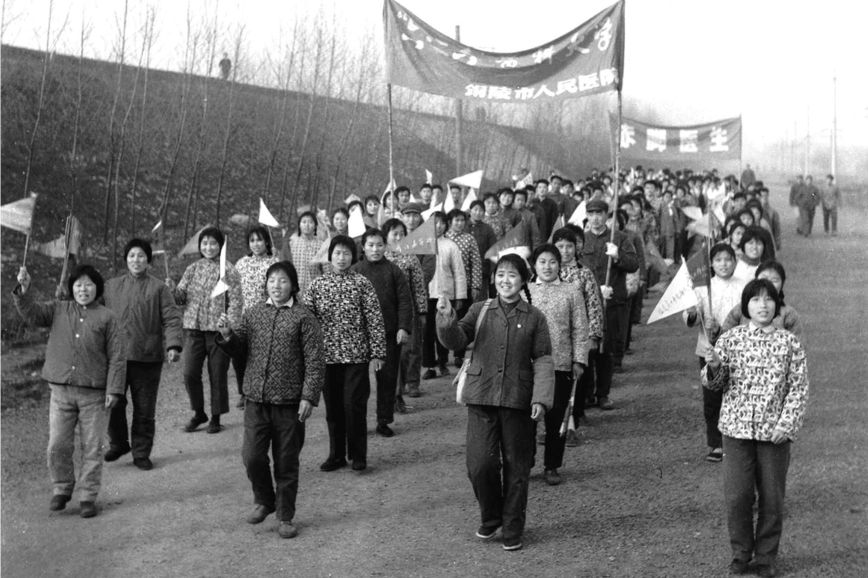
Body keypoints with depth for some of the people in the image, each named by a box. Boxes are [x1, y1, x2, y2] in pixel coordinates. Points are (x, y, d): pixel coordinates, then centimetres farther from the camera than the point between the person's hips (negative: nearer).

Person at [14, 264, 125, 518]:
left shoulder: (106, 317, 1)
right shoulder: (58, 310, 10)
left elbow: (117, 357, -2)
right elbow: (30, 312, -4)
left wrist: (114, 390, -8)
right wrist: (23, 290, -22)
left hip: (94, 394, -2)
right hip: (61, 392, 2)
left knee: (92, 448, 2)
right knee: (57, 446, 3)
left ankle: (88, 497, 13)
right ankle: (62, 489, 23)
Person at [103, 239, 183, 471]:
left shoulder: (158, 288, 0)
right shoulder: (111, 286, 9)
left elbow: (172, 319, -5)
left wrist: (173, 345, -19)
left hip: (148, 358, -2)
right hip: (115, 356, 2)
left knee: (144, 409, 5)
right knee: (113, 403, 5)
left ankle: (141, 453, 18)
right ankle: (118, 443, 28)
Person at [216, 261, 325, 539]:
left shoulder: (303, 316, -5)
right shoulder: (253, 313, 7)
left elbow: (315, 361, -7)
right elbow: (239, 351, 12)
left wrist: (309, 397, -14)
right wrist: (227, 335, -8)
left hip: (289, 402, -3)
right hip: (256, 399, 3)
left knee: (286, 462, 6)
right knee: (252, 456, 1)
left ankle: (285, 517, 21)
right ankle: (264, 501, 27)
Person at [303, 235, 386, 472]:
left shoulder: (362, 283, -1)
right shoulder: (317, 284, 6)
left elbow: (375, 320, -3)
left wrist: (377, 354, -8)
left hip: (356, 355, -3)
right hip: (327, 355, 3)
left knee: (354, 406, -3)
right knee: (332, 408, 10)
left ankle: (358, 455, 11)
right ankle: (336, 454, 22)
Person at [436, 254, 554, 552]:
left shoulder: (534, 317, 3)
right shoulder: (480, 310, 6)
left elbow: (543, 360, 1)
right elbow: (456, 341, -4)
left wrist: (541, 398, -9)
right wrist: (447, 317, -22)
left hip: (518, 401, 0)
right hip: (482, 397, 0)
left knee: (516, 468, 7)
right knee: (480, 463, -6)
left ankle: (512, 530, 22)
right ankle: (490, 518, 21)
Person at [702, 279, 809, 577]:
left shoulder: (789, 343, 0)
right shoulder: (731, 339, 1)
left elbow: (799, 388, 0)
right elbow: (715, 384, 3)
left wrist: (786, 424, -10)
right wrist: (713, 367, -19)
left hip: (774, 432, 0)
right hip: (736, 428, 0)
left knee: (772, 497, 7)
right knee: (737, 495, 0)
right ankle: (741, 553, 19)